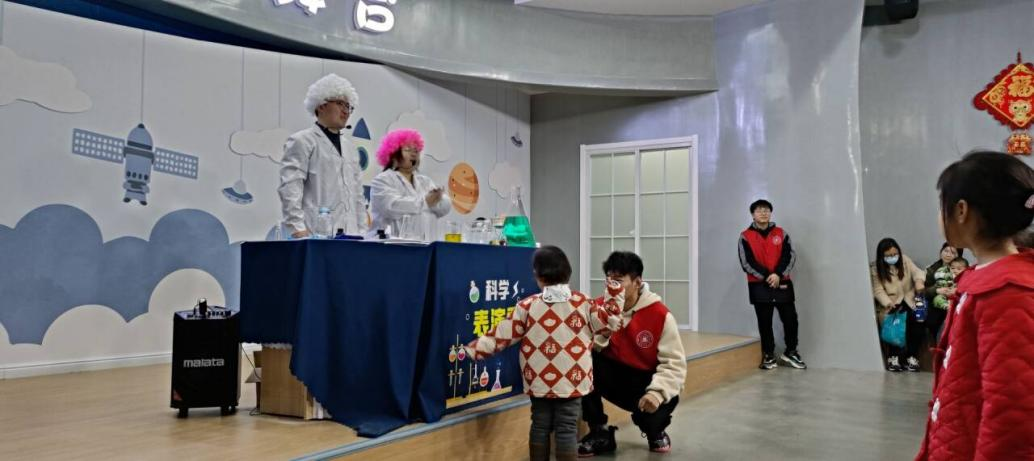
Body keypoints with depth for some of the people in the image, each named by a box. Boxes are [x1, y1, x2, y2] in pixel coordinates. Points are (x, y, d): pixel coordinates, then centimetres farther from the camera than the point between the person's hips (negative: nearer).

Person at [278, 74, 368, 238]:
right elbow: (289, 188, -8)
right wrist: (297, 229, -17)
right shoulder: (302, 141, 2)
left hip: (349, 237, 6)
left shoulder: (349, 147, 23)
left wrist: (362, 231, 13)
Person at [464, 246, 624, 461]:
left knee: (540, 426, 13)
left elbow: (502, 335, -4)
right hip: (571, 381, -1)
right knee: (566, 429, 3)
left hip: (539, 380, 1)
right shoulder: (583, 303, -3)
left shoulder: (528, 305, -4)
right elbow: (608, 324, 3)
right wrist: (615, 291, 9)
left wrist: (471, 350, 4)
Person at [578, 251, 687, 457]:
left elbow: (674, 364, -18)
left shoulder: (660, 314, -15)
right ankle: (600, 433, -7)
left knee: (665, 399, -35)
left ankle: (655, 430, 9)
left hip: (646, 381, -2)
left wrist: (657, 392, -33)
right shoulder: (598, 307, -7)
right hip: (613, 377, 2)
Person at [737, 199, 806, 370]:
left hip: (782, 283, 2)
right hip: (759, 286, -2)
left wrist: (778, 274, -17)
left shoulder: (781, 233, 8)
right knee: (765, 322, 4)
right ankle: (768, 356, 16)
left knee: (790, 318, 1)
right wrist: (766, 276, -15)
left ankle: (790, 352, 21)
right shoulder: (745, 236, 0)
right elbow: (747, 262, -8)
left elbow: (790, 256, -2)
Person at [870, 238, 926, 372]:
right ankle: (893, 357, -11)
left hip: (908, 300, 2)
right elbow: (878, 290, -10)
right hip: (890, 305, -2)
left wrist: (919, 280, -31)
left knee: (916, 321, -25)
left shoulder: (905, 261, 5)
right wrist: (888, 302, -28)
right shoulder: (875, 269, -5)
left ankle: (912, 357, -11)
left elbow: (917, 271, -7)